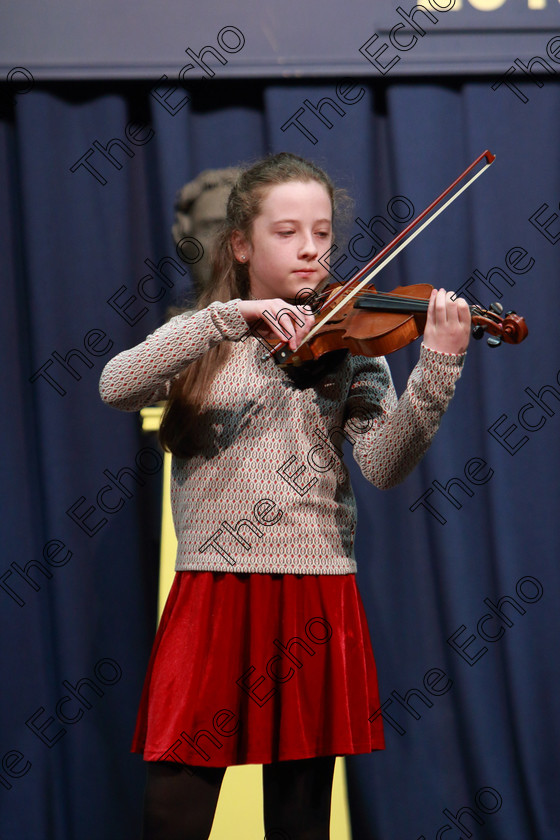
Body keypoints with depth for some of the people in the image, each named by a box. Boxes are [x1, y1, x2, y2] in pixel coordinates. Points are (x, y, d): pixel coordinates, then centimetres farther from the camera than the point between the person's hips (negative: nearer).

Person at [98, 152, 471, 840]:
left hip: (314, 595, 0)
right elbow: (116, 388, -11)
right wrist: (230, 317, -21)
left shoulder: (349, 341, 7)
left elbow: (383, 465, -7)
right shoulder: (203, 341, 9)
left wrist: (436, 371, -23)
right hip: (210, 594, 0)